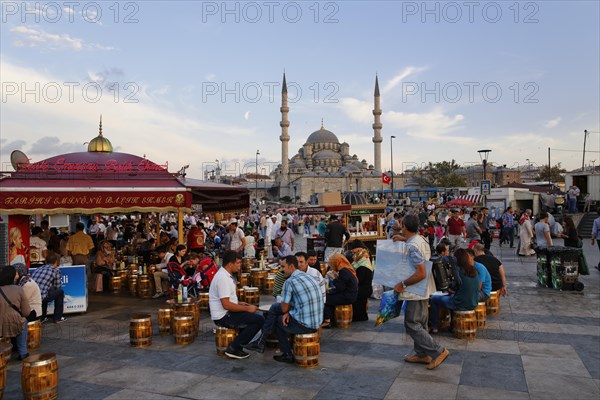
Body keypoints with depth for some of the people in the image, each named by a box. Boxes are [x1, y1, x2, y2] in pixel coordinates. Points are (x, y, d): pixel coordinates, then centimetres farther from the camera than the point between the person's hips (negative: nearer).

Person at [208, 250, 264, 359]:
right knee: (259, 320, -14)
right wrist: (247, 308, -16)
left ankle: (236, 346, 13)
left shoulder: (224, 275, 11)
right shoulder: (223, 278, -21)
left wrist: (240, 304, 13)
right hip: (223, 317, -11)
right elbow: (226, 304, -25)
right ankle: (233, 348, -7)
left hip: (225, 314, 11)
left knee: (254, 316, 21)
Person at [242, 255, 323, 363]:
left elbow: (284, 308, -7)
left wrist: (287, 312, 17)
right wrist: (288, 312, 4)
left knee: (277, 320, 19)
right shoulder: (308, 277, 11)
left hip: (304, 325, -8)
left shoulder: (289, 282, -15)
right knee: (274, 307, 16)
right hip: (316, 323, 8)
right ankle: (261, 342, 22)